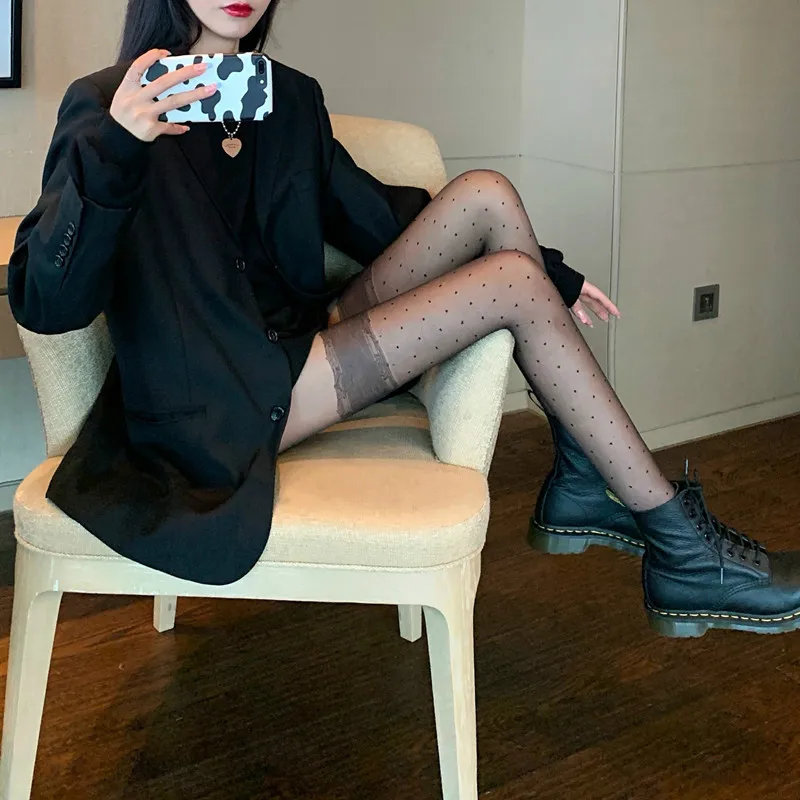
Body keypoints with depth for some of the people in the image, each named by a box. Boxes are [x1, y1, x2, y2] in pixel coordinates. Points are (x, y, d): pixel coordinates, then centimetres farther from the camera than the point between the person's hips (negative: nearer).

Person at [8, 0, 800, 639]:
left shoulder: (287, 98, 8)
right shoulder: (106, 105, -12)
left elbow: (370, 216, 18)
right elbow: (44, 303, -21)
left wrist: (553, 274, 16)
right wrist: (111, 149, -38)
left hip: (301, 340, 8)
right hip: (226, 408, -8)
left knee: (486, 197, -4)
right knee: (515, 282, -14)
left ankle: (579, 486, -2)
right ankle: (682, 553, -6)